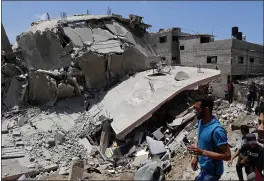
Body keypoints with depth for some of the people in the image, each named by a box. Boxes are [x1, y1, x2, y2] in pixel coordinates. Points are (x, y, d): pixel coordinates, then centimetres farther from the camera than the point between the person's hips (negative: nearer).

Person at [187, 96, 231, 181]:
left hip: (212, 171, -8)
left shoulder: (216, 130, -31)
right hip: (204, 167, 8)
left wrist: (202, 152, -33)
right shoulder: (201, 122, -4)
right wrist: (196, 157, 8)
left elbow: (227, 156, -28)